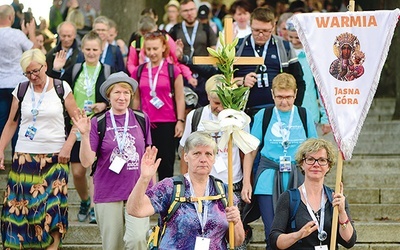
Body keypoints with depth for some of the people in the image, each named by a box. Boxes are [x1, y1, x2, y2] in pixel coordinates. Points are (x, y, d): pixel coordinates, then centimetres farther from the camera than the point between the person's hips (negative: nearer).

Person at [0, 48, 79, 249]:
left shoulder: (61, 88, 0)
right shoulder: (21, 91, 6)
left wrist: (68, 145, -9)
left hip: (54, 158, -2)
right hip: (24, 157, 2)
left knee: (52, 209, -6)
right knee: (20, 206, -4)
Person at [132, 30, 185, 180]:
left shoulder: (173, 70, -1)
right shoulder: (139, 72, 8)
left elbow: (180, 98, 1)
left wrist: (180, 121, -5)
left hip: (167, 123, -3)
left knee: (166, 164, 1)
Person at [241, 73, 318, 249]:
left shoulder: (305, 116, 6)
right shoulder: (263, 116, 4)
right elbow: (251, 151, 6)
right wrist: (246, 182, 0)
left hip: (298, 181, 1)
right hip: (268, 180, -1)